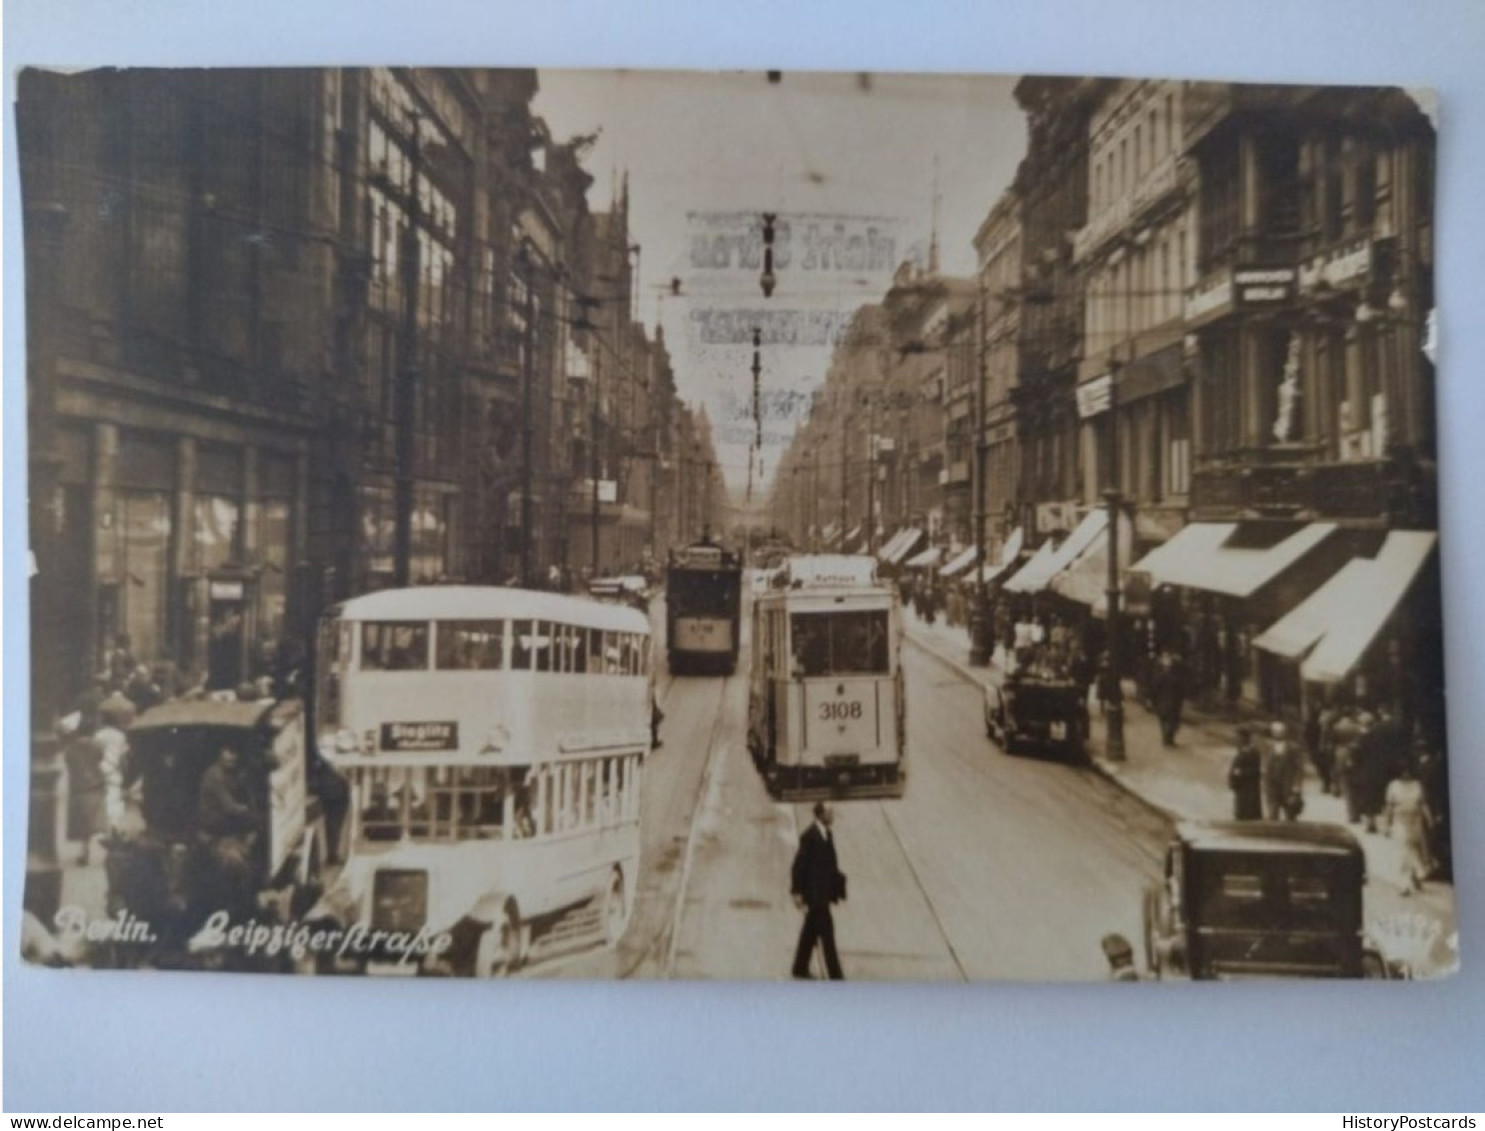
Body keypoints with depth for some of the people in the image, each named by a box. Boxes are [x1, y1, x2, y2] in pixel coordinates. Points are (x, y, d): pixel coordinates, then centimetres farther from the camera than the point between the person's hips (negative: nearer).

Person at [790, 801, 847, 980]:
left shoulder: (827, 834, 9)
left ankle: (800, 969, 28)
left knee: (811, 931, 17)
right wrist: (797, 892, -17)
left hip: (822, 892, 9)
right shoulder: (810, 836, -19)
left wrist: (838, 886, 9)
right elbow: (799, 864, -17)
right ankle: (835, 975, 1)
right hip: (814, 892, -9)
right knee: (826, 931, -5)